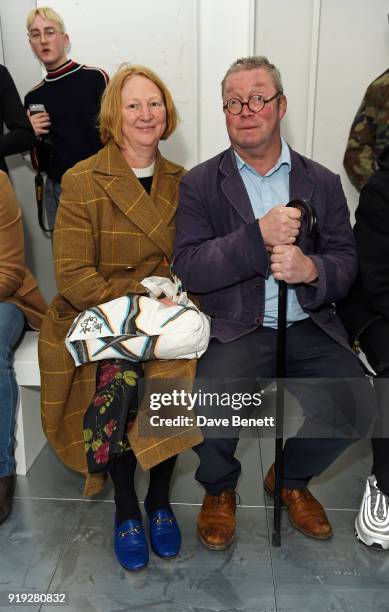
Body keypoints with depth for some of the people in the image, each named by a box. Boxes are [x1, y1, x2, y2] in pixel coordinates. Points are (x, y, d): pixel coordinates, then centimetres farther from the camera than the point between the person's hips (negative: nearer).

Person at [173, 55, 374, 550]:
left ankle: (291, 479, 19)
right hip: (234, 329, -2)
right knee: (208, 403, -28)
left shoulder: (322, 182, 11)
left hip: (308, 327, 3)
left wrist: (311, 269, -18)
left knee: (354, 405, -17)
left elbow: (345, 261, 6)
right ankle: (219, 490, 10)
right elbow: (187, 269, -8)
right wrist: (258, 236, -21)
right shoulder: (199, 184, 3)